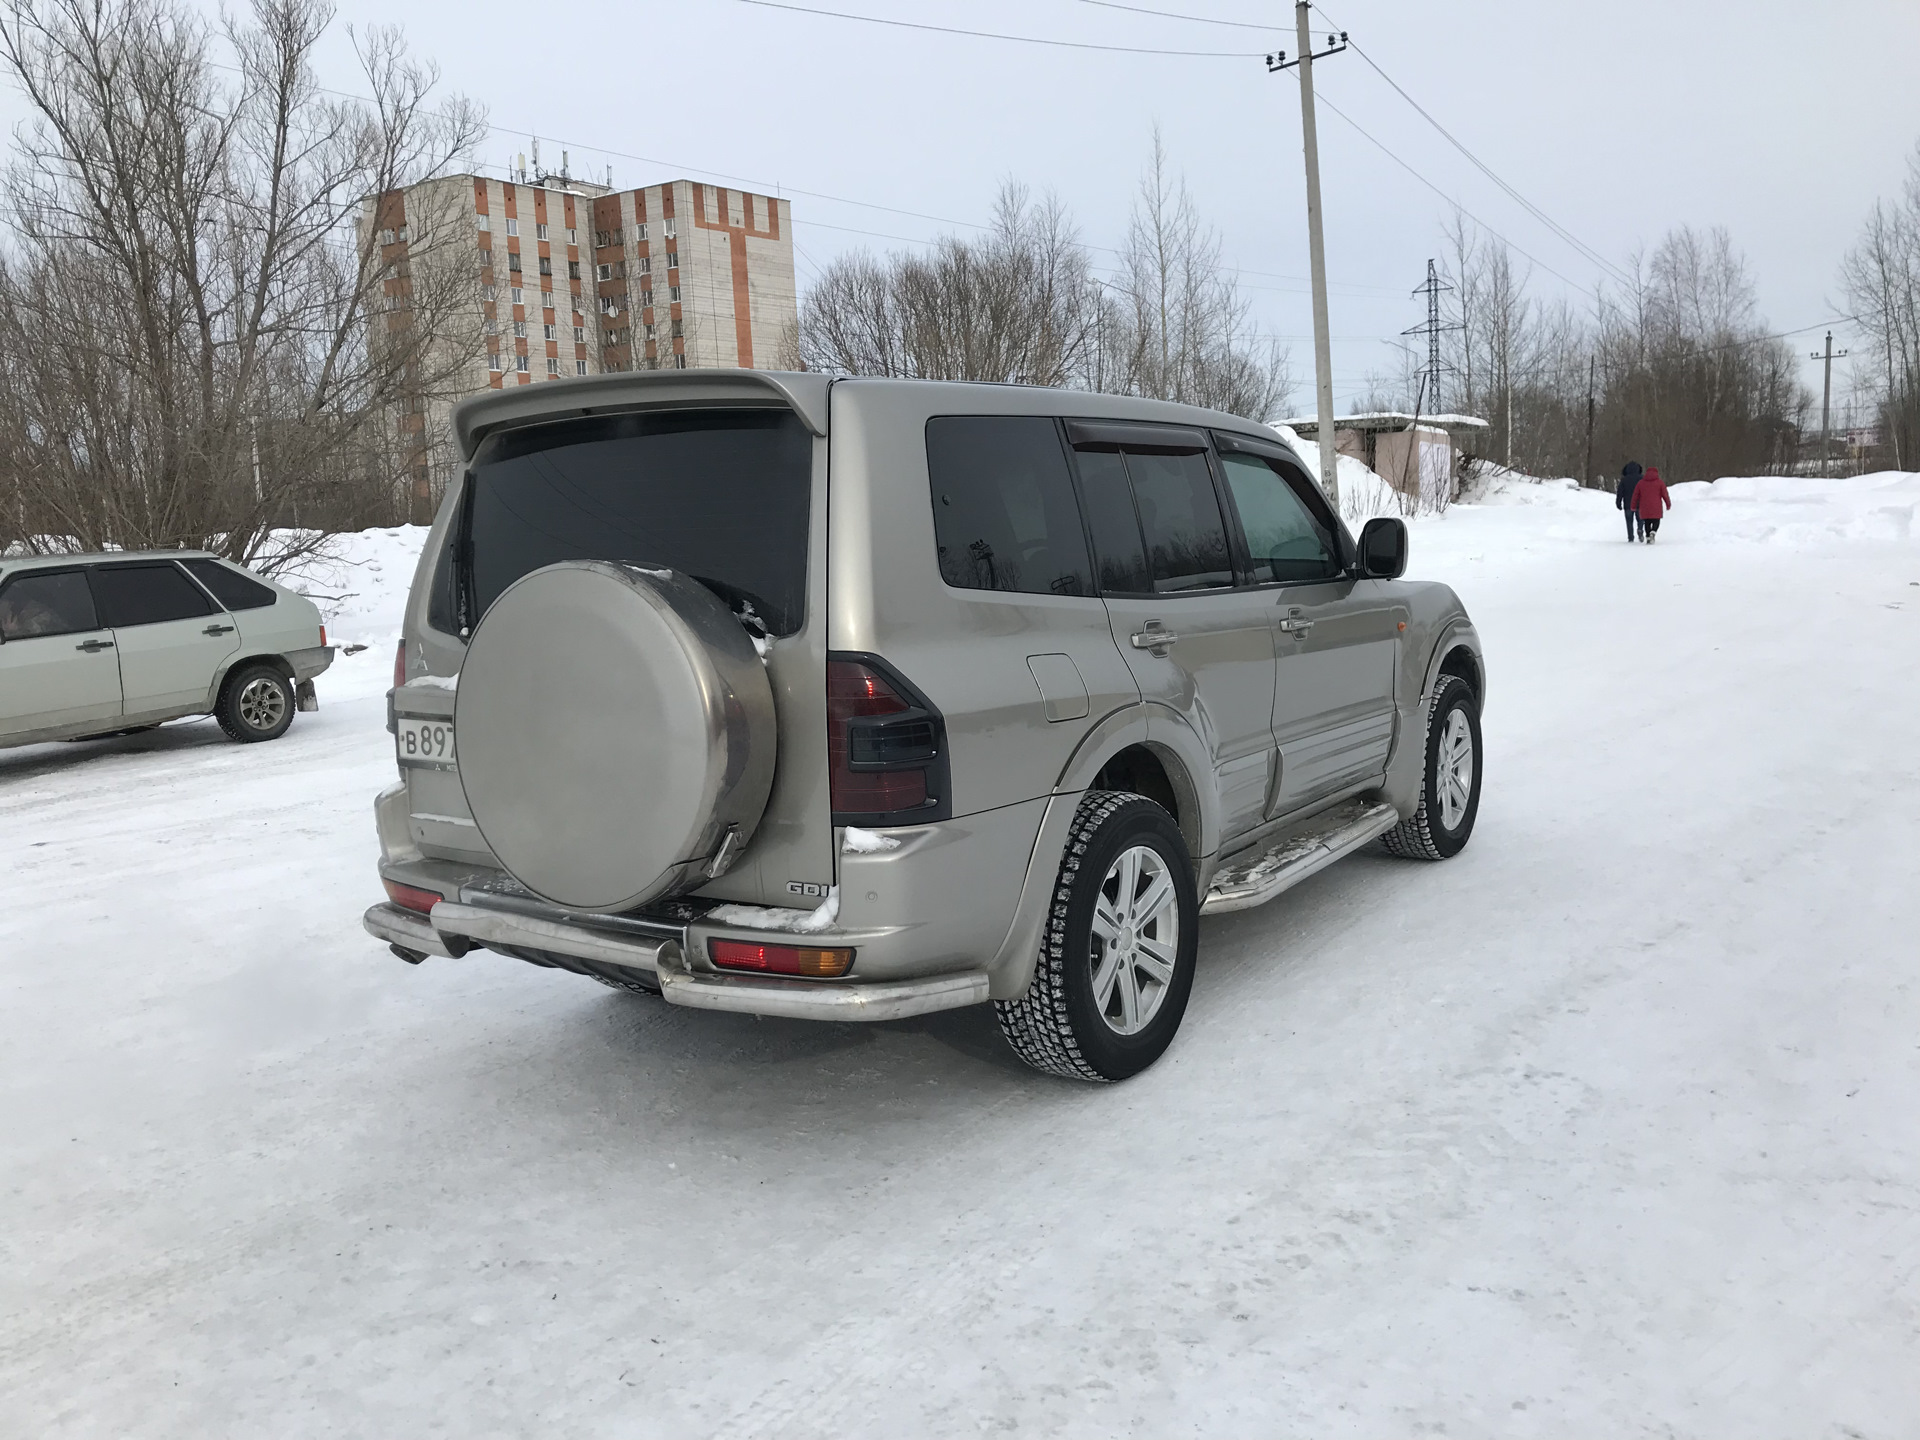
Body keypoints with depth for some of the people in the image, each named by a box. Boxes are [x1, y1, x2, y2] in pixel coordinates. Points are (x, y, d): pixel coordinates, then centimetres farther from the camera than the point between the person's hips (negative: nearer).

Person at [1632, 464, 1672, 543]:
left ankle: (1648, 537, 3)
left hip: (1644, 508, 2)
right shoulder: (1660, 482, 2)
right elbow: (1665, 495, 1)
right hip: (1656, 508, -2)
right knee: (1656, 522, 6)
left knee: (1647, 523, 11)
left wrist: (1633, 506, 16)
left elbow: (1635, 495, 8)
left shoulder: (1641, 482, 7)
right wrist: (1668, 504, 11)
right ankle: (1653, 532, -20)